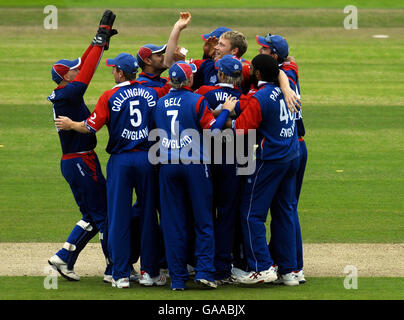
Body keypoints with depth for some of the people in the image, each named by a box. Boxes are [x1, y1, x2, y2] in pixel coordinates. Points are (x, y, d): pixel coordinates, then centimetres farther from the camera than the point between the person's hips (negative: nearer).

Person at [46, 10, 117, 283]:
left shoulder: (61, 94, 10)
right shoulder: (68, 94, -15)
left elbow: (84, 65, 14)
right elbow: (87, 71, -19)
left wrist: (101, 40, 10)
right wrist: (101, 39, -14)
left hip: (72, 162, 10)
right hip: (81, 161, -10)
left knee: (93, 216, 15)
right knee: (103, 214, -4)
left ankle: (64, 257, 14)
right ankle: (115, 268, 0)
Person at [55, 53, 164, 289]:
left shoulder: (110, 97, -7)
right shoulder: (151, 93, 3)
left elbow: (91, 127, -5)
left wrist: (70, 125, 13)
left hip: (120, 161, -3)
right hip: (147, 158, 3)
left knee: (119, 217, 2)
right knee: (148, 214, 9)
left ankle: (121, 274, 1)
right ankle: (153, 271, 11)